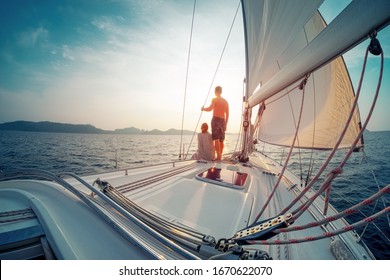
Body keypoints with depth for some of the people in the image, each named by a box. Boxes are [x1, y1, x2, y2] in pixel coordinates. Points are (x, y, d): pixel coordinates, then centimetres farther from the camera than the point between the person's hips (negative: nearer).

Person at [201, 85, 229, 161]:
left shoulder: (214, 99, -1)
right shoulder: (225, 101, 17)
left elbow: (210, 109, -18)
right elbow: (227, 114, 15)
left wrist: (203, 109, 2)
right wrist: (226, 124, 21)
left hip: (216, 120, -6)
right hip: (223, 121, 6)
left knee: (216, 139, -9)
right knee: (221, 140, 10)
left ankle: (218, 156, -13)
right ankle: (220, 155, 14)